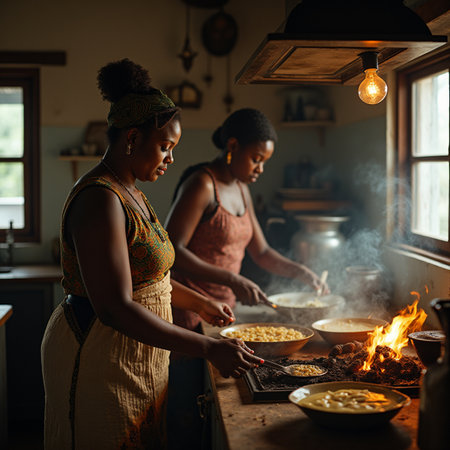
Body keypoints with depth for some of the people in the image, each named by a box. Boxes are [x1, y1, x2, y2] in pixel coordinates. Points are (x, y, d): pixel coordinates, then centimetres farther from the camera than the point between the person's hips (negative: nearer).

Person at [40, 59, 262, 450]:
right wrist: (209, 348, -28)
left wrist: (199, 303, 18)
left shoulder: (130, 193, 11)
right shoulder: (99, 199, -22)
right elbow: (116, 308, -28)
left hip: (136, 356, 10)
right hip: (98, 356, -10)